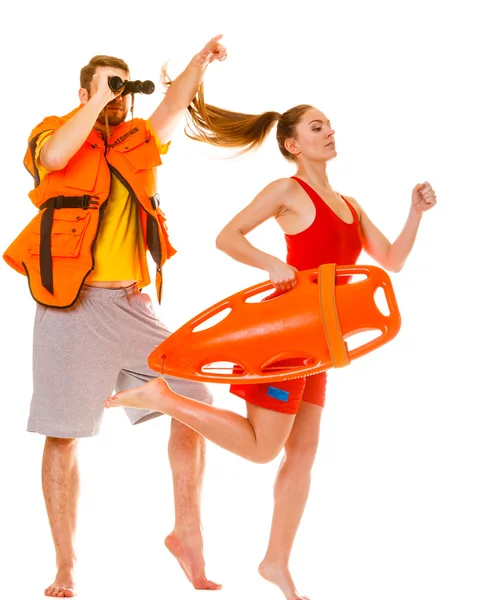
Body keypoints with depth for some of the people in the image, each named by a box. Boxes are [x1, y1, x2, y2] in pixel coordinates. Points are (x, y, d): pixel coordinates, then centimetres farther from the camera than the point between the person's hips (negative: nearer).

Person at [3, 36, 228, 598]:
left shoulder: (139, 142, 15)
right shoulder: (55, 135, 2)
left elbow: (173, 106, 1)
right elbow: (54, 157, -21)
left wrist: (199, 64, -15)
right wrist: (98, 100, -13)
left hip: (132, 304, 5)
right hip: (73, 306, -5)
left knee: (193, 401, 0)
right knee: (63, 436, -1)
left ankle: (187, 532, 14)